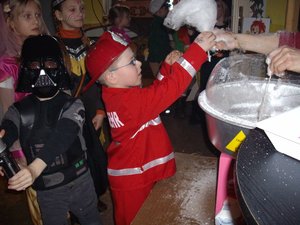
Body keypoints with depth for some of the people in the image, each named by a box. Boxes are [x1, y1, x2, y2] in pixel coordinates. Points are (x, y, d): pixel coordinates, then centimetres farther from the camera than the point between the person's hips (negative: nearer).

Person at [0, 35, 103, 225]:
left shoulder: (72, 105, -13)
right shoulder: (19, 110, -5)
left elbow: (60, 138, -30)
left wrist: (35, 168, -47)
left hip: (80, 182, -1)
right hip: (45, 189, 2)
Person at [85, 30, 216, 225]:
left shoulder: (120, 96, -1)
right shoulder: (130, 101, -30)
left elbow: (155, 93, 11)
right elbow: (170, 89, -37)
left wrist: (168, 67, 0)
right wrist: (198, 49, -34)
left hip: (138, 173, 8)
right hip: (131, 179, -8)